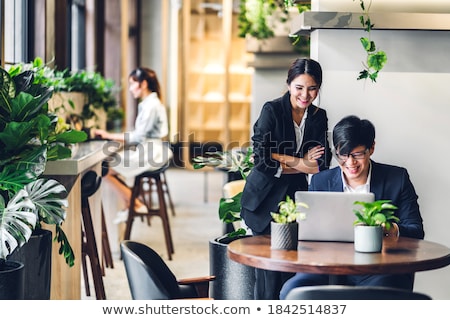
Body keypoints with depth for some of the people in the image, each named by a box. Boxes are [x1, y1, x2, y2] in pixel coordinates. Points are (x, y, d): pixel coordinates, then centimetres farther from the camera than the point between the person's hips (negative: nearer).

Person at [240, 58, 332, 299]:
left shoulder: (318, 117, 6)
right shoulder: (272, 110, -7)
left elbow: (321, 164, -3)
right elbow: (262, 159, -15)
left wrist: (280, 161, -11)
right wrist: (300, 162, -10)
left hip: (296, 197, 4)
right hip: (266, 199, -4)